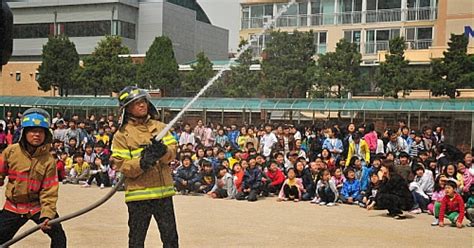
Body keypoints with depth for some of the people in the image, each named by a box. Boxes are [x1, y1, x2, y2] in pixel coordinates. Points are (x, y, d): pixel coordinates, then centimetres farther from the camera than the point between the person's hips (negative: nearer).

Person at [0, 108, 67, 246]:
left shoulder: (48, 160, -13)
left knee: (59, 237, -8)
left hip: (38, 206, -1)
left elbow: (49, 192, -13)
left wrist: (47, 214, -22)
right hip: (13, 207, 1)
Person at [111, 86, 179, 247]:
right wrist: (141, 163, -25)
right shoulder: (122, 134, -1)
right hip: (138, 194, -2)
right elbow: (120, 165, -8)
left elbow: (172, 153, -1)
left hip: (163, 192, 3)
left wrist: (163, 151, -23)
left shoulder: (160, 127, 9)